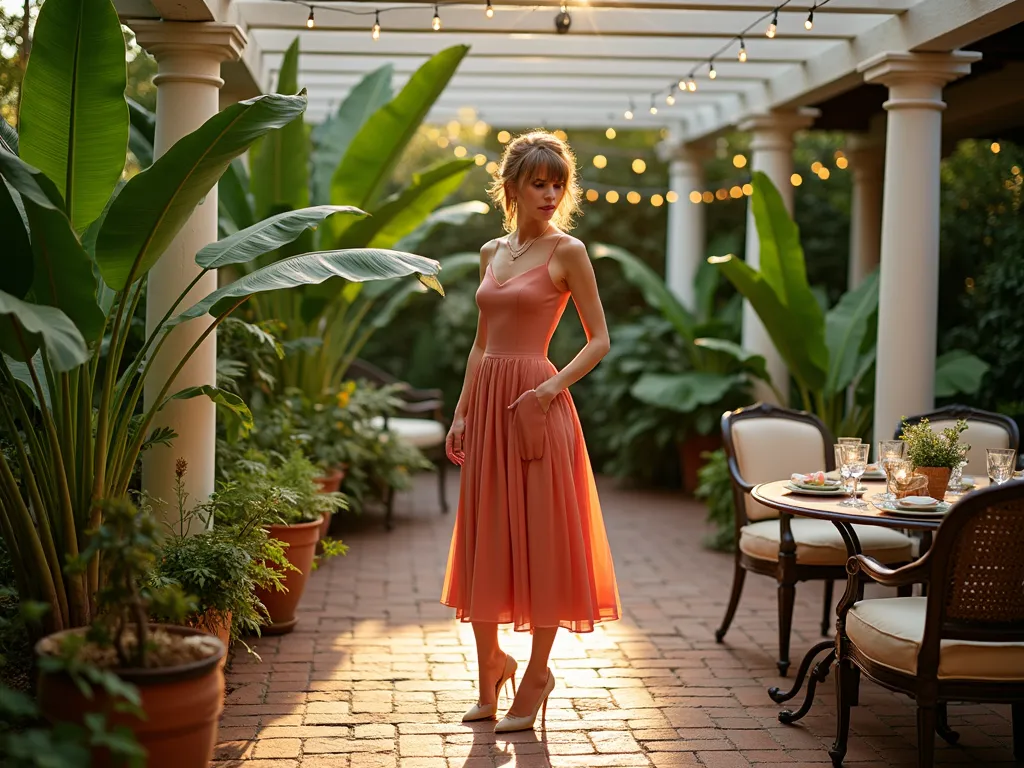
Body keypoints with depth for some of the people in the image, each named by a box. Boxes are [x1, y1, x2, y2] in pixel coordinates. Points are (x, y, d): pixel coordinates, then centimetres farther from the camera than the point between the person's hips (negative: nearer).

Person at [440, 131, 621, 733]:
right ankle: (491, 668, 23)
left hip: (536, 404, -6)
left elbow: (600, 340, -3)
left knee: (541, 537, 0)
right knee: (485, 538, 9)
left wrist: (553, 386, -17)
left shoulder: (567, 252, -3)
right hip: (487, 402, 6)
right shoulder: (492, 253, 14)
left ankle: (537, 673, 13)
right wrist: (462, 412, 9)